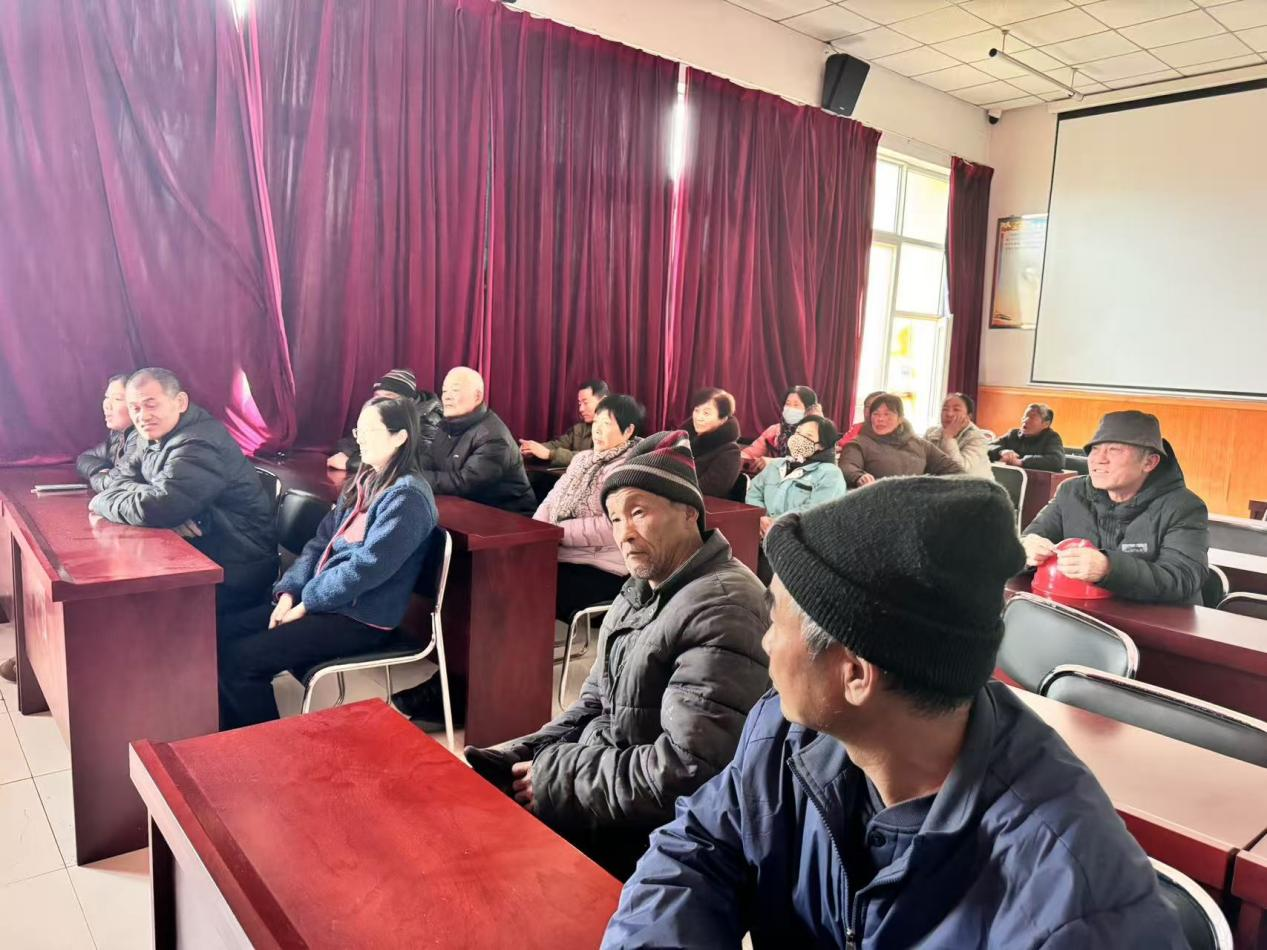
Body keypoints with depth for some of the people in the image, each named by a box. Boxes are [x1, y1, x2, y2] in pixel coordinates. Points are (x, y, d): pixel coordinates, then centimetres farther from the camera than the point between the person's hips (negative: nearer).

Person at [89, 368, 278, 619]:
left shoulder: (198, 445, -22)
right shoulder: (153, 436, 8)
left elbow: (156, 508, -29)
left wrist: (101, 502, -9)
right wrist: (171, 511, -15)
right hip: (196, 553, 8)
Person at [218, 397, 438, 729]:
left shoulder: (407, 497, -18)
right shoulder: (363, 482, 11)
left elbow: (366, 568, -22)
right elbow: (321, 542, 10)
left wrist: (306, 602, -13)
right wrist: (289, 591, -3)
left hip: (363, 620, -9)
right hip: (323, 601, 9)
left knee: (240, 660, -14)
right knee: (226, 634, 3)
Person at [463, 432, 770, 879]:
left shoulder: (722, 609, -23)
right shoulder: (641, 592, 7)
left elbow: (689, 772, -28)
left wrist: (557, 780, -19)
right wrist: (523, 757, -2)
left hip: (649, 832, -8)